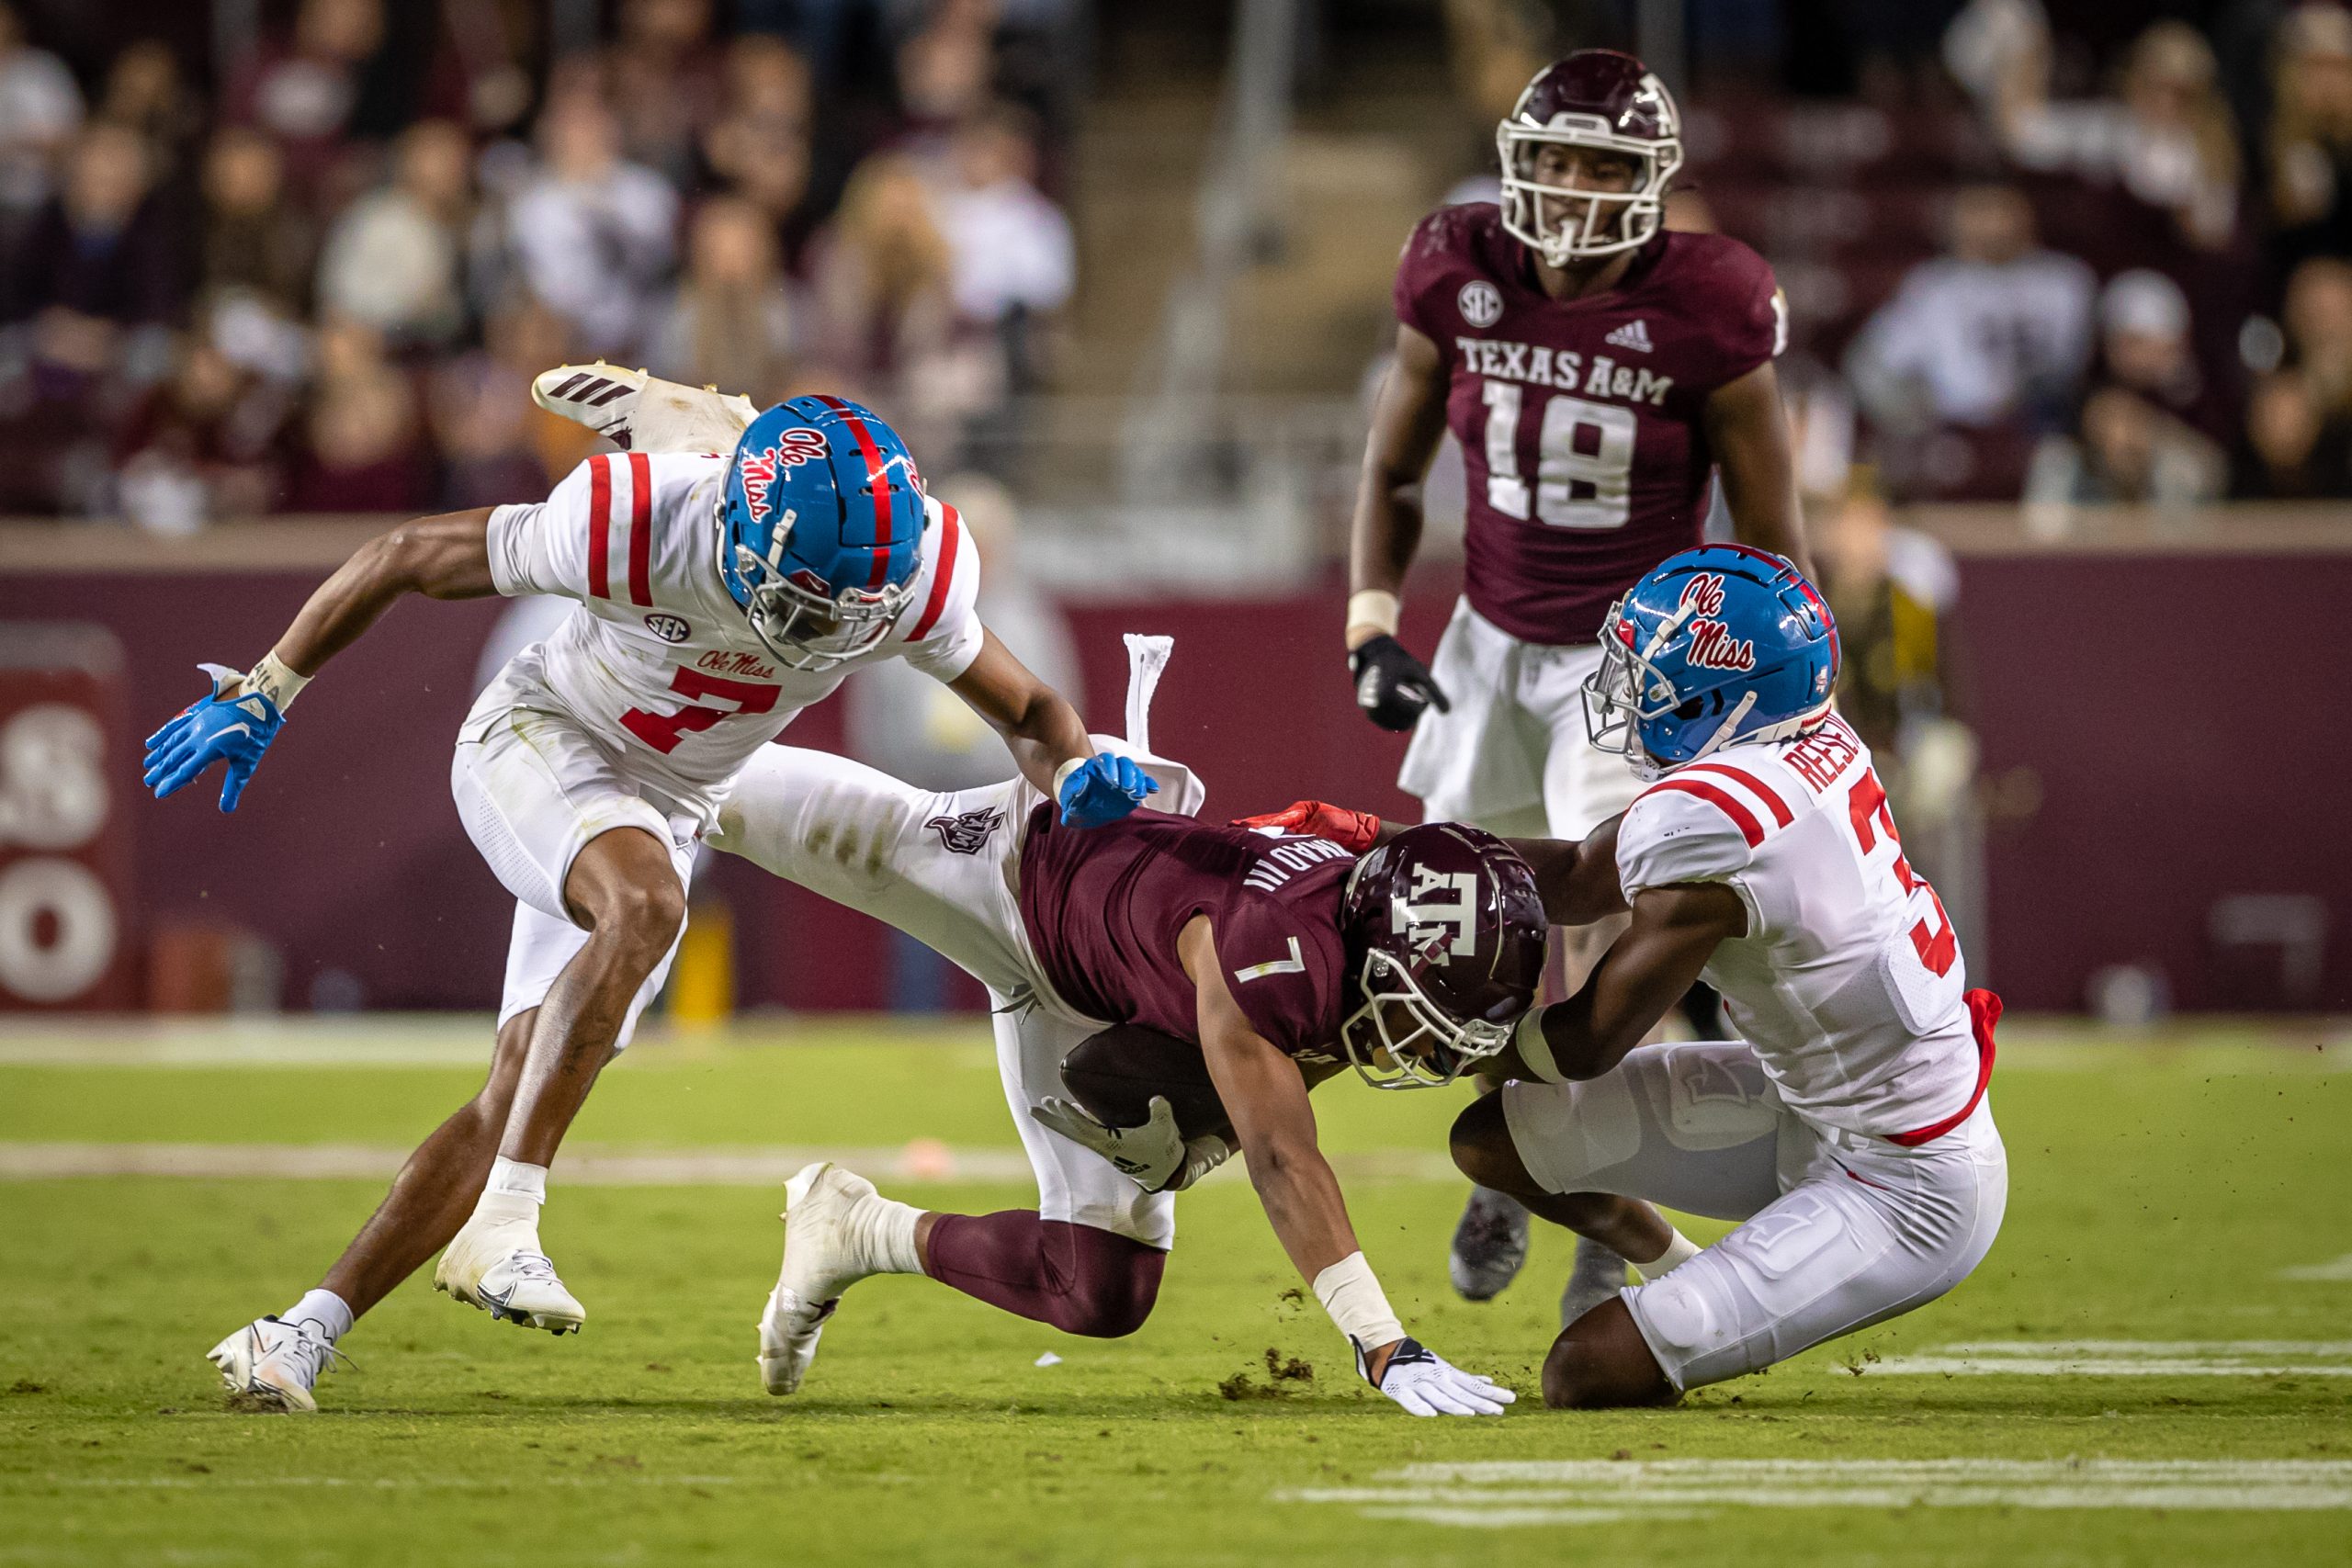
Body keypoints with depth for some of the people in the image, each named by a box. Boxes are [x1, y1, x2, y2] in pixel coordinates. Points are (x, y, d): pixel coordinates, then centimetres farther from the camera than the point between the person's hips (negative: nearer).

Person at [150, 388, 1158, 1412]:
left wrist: (1074, 773, -27)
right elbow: (405, 556, -19)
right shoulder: (638, 526, -34)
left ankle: (306, 1332, 3)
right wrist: (265, 694, -13)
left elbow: (1025, 708, -4)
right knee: (645, 905, -36)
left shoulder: (907, 573, -22)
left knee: (515, 1104, -3)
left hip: (666, 809, 5)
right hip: (534, 741, -5)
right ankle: (501, 1225, -33)